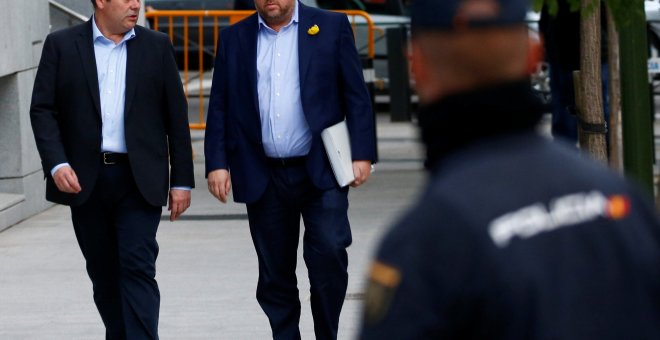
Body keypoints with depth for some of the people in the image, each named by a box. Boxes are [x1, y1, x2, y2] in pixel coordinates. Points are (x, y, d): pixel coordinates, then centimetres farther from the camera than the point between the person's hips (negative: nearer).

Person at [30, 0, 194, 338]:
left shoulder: (157, 46, 5)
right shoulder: (61, 45, 3)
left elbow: (176, 116, 5)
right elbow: (42, 110, 0)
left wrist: (181, 180, 2)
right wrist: (56, 164, -15)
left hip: (139, 179, -1)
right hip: (84, 179, 1)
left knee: (138, 266, -10)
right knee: (103, 272, 10)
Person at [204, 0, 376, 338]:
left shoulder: (331, 27, 2)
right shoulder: (233, 38, 8)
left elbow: (356, 96, 0)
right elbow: (219, 107, 8)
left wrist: (362, 154, -7)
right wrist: (217, 163, -1)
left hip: (320, 171, -2)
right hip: (264, 177, 2)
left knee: (329, 252, -15)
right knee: (275, 272, 6)